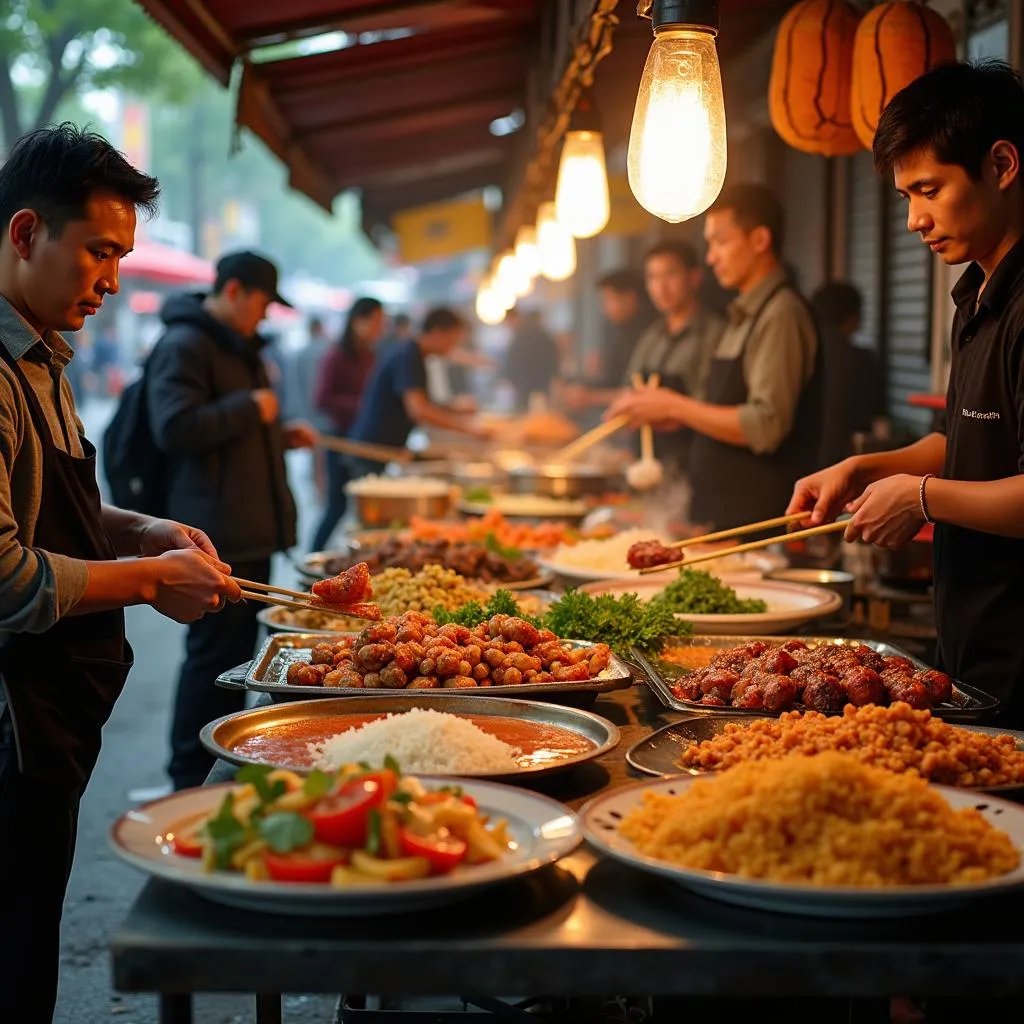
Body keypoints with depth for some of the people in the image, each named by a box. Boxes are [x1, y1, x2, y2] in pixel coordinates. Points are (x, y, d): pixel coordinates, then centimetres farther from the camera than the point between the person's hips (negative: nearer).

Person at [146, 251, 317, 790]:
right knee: (214, 651, -5)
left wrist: (282, 433, 16)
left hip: (252, 529, 10)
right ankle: (191, 777, 6)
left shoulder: (237, 346, 22)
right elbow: (175, 428, -25)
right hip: (215, 534, -10)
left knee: (239, 646, 14)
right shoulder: (184, 346, -12)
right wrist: (250, 408, -18)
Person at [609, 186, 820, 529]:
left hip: (754, 514, -9)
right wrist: (673, 413, 7)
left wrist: (675, 406, -15)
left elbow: (765, 426, -22)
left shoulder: (781, 315, -14)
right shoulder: (745, 317, 15)